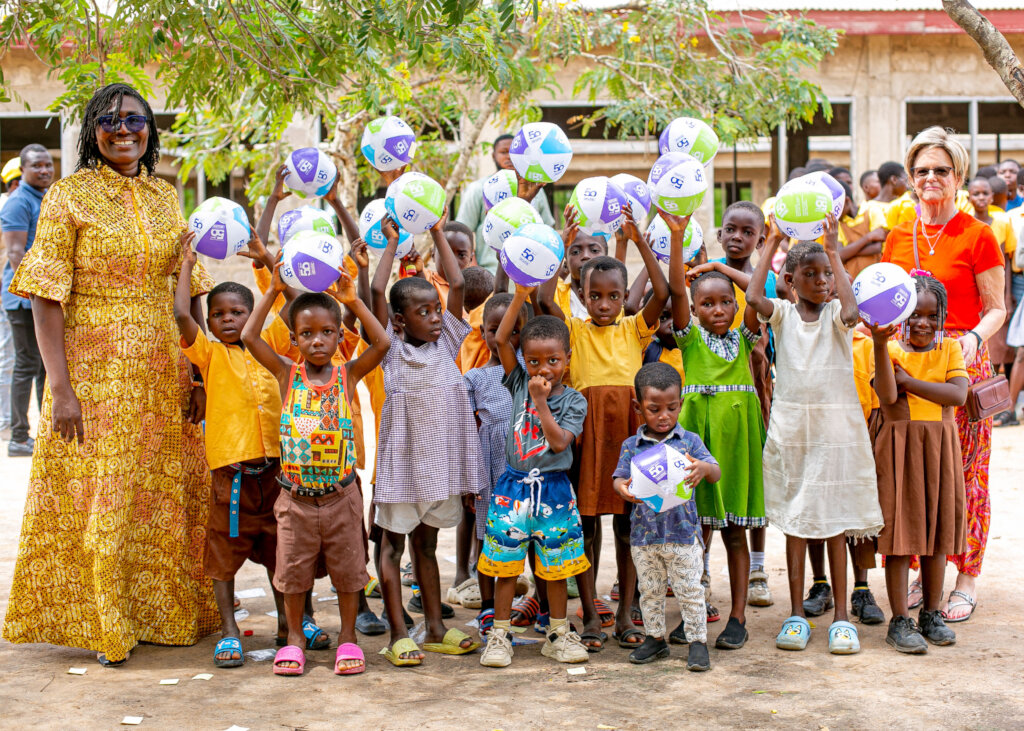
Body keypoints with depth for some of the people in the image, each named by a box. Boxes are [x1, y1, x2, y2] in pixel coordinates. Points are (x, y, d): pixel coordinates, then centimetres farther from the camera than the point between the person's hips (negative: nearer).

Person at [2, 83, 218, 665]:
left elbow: (188, 291, 13)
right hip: (95, 373, -5)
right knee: (96, 501, 1)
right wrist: (60, 387, -17)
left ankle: (161, 613, 26)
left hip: (162, 374, 5)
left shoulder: (166, 197, 9)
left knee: (164, 499, 11)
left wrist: (195, 372, 6)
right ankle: (99, 623, 16)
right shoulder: (69, 195, -5)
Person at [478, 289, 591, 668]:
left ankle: (558, 635, 21)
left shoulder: (574, 400, -3)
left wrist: (541, 401, -17)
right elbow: (501, 339, -9)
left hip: (553, 489, -1)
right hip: (514, 485, 1)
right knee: (506, 563, 3)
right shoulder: (520, 383, 1)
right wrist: (521, 295, -17)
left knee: (556, 566, 8)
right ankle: (500, 635, 13)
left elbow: (559, 441, -16)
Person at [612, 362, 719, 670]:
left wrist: (703, 468, -33)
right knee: (650, 591, 13)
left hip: (683, 532, -2)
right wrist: (623, 488, -28)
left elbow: (716, 472, -8)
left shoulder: (689, 441, -1)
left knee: (690, 591, 3)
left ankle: (697, 641, 14)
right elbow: (619, 477, -2)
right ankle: (655, 638, 28)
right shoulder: (632, 446, 3)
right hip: (644, 533, 2)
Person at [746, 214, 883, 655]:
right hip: (791, 426, 1)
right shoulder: (783, 314, 2)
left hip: (836, 425, -1)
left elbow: (850, 312, -25)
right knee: (795, 522, 7)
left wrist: (834, 251, -20)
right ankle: (796, 614, 15)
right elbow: (752, 297, -18)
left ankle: (841, 617, 11)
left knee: (835, 522, 4)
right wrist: (772, 243, -10)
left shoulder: (835, 315, -1)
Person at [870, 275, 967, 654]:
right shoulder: (892, 349, -3)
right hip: (899, 445, -3)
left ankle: (932, 615, 22)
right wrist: (881, 345, -28)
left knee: (937, 529, 10)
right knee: (900, 530, -3)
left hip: (940, 447, 3)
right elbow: (888, 397, -20)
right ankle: (900, 621, 3)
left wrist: (909, 381, -13)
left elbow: (958, 395, -10)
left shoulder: (950, 348, 5)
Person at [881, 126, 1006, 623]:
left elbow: (996, 309, -2)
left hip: (961, 363, -4)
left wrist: (974, 338, -20)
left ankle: (966, 582, 9)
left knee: (962, 472, -1)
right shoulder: (897, 237, 12)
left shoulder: (977, 236, -2)